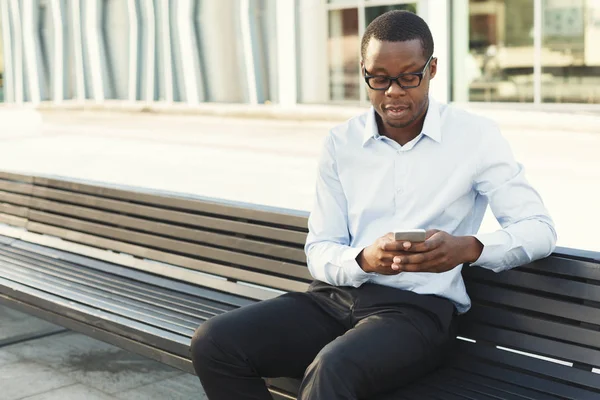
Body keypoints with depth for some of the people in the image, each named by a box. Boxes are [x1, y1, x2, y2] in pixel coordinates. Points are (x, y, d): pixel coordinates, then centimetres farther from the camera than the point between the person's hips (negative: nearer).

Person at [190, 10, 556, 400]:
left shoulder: (475, 136, 0)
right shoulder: (342, 142, 9)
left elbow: (540, 228, -2)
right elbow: (320, 252, 6)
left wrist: (469, 248, -22)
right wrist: (365, 259, -18)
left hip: (419, 308, -4)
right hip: (336, 295, 4)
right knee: (214, 342, -18)